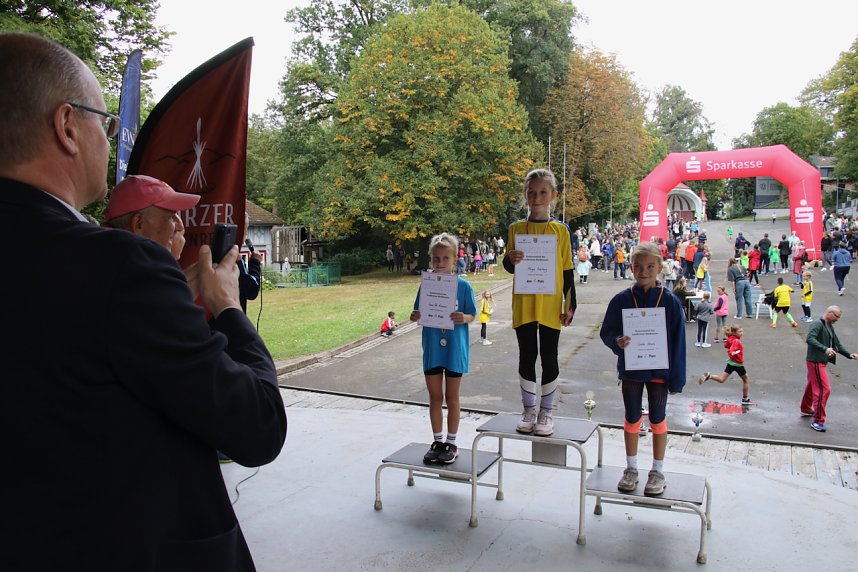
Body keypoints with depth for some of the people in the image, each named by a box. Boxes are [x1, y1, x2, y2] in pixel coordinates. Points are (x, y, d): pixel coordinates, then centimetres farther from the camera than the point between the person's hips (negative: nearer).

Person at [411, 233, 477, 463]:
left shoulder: (462, 285, -6)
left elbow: (472, 315, -3)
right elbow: (418, 313, 6)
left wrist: (464, 318, -24)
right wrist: (416, 316, -17)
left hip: (455, 347, -2)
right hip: (432, 347, 2)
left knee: (451, 396, 8)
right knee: (435, 396, 11)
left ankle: (451, 443, 21)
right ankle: (437, 441, 24)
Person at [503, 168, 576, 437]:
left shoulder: (560, 230, 2)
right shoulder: (516, 228, 4)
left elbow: (567, 270, 4)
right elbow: (509, 266, 8)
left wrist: (571, 304, -2)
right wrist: (510, 260, -16)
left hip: (551, 305, -1)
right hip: (523, 304, 1)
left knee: (549, 357, 5)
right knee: (527, 356, 8)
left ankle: (546, 411, 19)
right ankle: (529, 410, 22)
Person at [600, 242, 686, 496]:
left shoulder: (670, 301, -9)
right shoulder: (621, 300, -6)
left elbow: (678, 341, -6)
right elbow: (606, 332, 1)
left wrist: (677, 378, -7)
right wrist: (617, 341, -23)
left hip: (659, 370, -1)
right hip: (630, 369, 1)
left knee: (658, 420, 11)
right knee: (632, 419, 13)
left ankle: (657, 471, 27)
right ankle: (631, 468, 29)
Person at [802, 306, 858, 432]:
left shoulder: (830, 327, 15)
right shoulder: (818, 324, -15)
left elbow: (837, 344, 17)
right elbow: (810, 338, -30)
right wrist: (825, 349, -40)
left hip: (821, 362, 10)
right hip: (815, 361, -10)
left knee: (812, 386, 22)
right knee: (824, 389, -12)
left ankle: (806, 410, 39)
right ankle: (818, 421, -8)